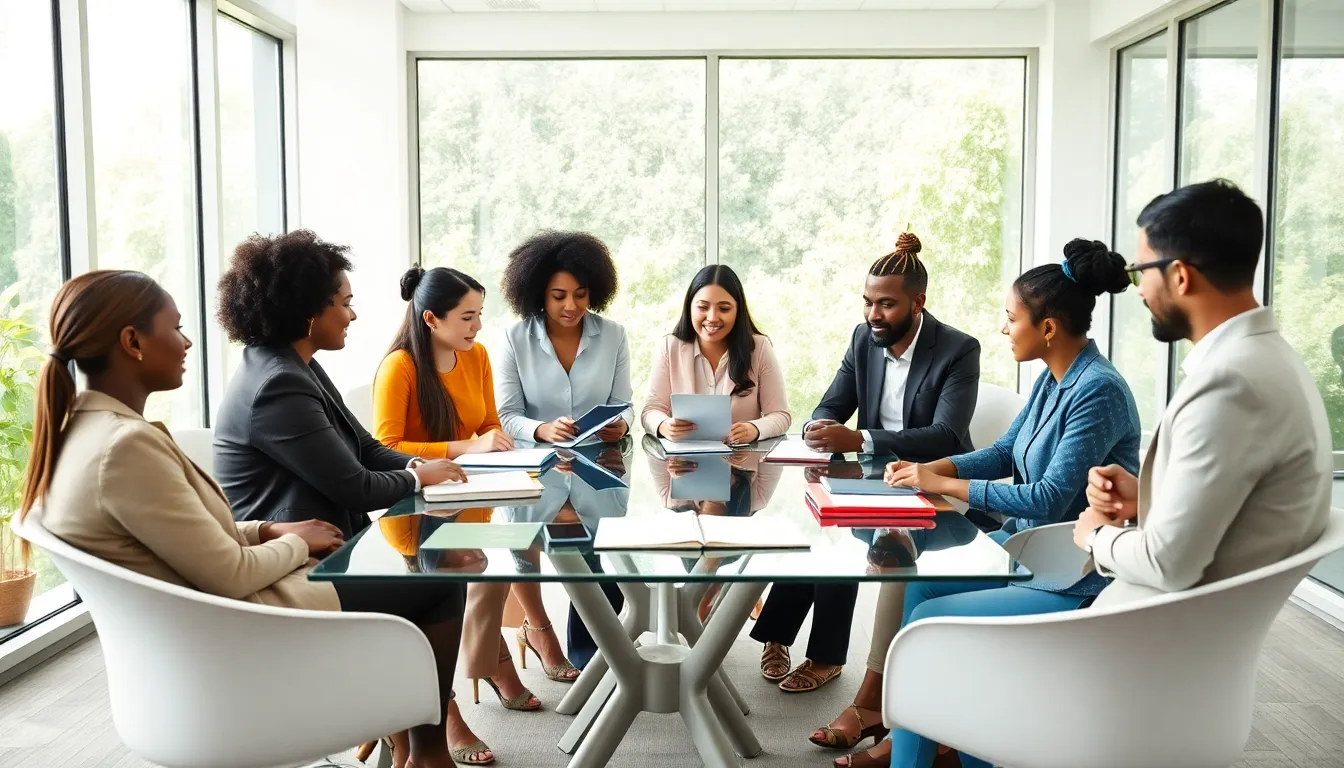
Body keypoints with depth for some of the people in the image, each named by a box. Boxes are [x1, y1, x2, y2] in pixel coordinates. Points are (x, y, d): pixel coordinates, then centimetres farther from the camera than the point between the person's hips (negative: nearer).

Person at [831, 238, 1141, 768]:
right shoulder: (1053, 379, 4)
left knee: (929, 619, -13)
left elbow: (1049, 498, -27)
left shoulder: (1098, 390, -23)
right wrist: (930, 469, -3)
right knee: (919, 582, 2)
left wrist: (943, 485, -21)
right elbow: (1002, 452, 14)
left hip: (1074, 582, -9)